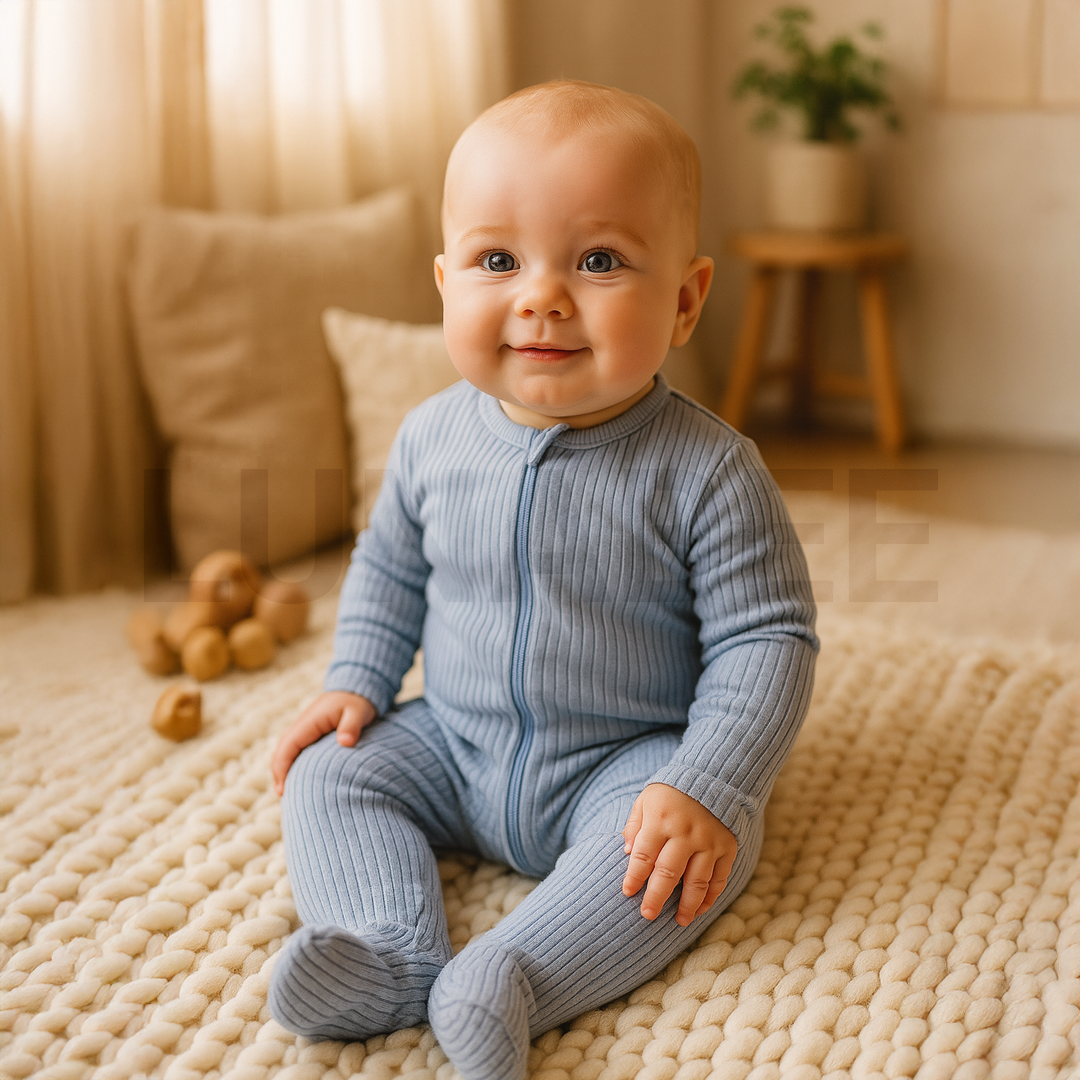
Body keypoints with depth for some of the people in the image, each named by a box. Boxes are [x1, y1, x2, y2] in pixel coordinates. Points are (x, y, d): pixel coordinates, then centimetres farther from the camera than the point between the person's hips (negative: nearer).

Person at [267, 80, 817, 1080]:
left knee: (709, 844, -30)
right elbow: (390, 566, 12)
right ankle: (389, 954, -26)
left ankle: (511, 976, -36)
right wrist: (358, 681, 1)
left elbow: (766, 640, -16)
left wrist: (707, 787, -26)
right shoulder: (434, 438, -6)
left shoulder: (707, 470, -20)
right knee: (329, 772, -9)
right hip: (455, 747, 5)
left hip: (628, 761, -4)